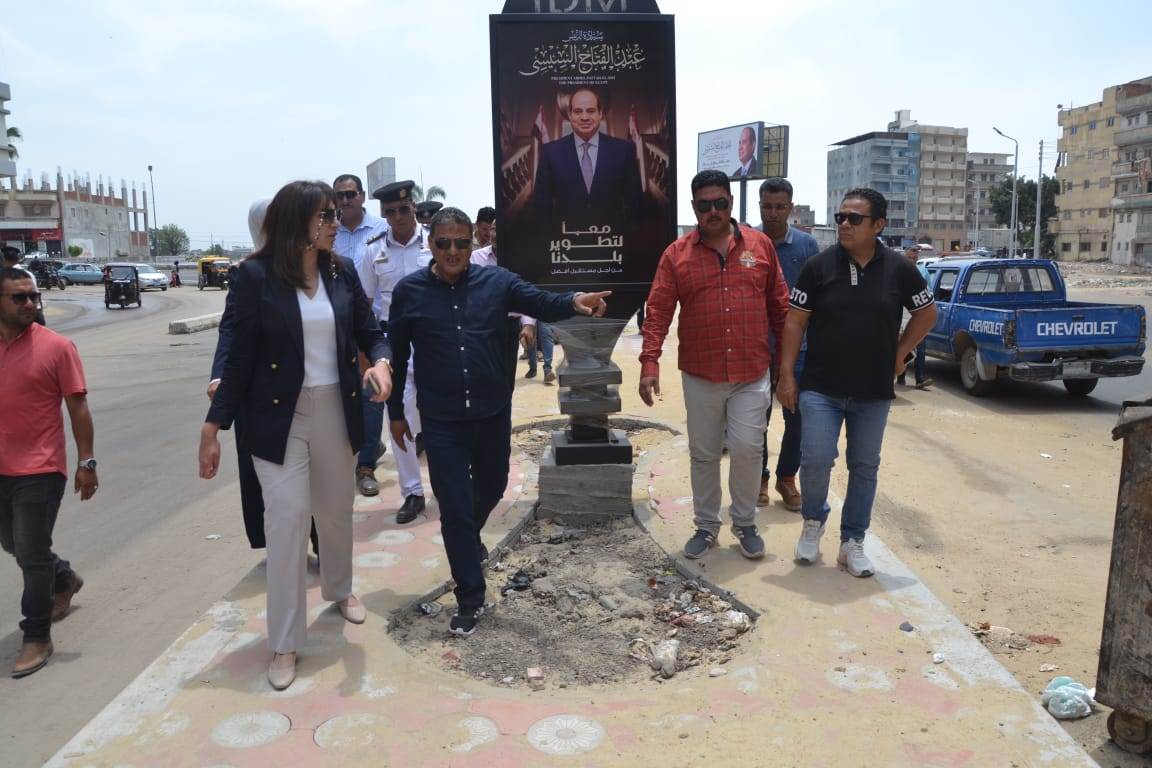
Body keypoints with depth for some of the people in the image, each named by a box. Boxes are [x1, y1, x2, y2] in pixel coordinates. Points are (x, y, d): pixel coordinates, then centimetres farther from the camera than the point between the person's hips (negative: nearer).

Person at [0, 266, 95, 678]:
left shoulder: (56, 346, -11)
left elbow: (78, 407, -8)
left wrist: (87, 462, -10)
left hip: (40, 472, -6)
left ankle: (37, 638, 16)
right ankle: (64, 579, 48)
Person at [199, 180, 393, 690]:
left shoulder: (342, 271, 1)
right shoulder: (255, 275, -10)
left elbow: (370, 332, 5)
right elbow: (240, 355, -7)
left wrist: (380, 363, -19)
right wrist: (213, 427, -9)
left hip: (335, 411, 4)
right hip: (278, 417, -4)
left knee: (337, 510, 18)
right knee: (287, 521, -3)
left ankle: (340, 589, 46)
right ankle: (284, 643, 11)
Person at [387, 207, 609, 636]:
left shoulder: (496, 281, -3)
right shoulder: (409, 291, -4)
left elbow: (541, 303, -14)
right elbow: (396, 356, 3)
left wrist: (574, 302, -37)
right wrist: (395, 412, 5)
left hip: (493, 411, 2)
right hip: (441, 420, -2)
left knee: (491, 487, 22)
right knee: (454, 507, 1)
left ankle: (470, 536, 56)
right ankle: (470, 598, 14)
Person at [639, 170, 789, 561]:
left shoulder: (760, 245, 2)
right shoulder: (676, 254, -1)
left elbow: (780, 306, 7)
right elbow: (658, 311, -6)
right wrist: (650, 361, -16)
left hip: (753, 373, 0)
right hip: (699, 375, 0)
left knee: (747, 449, -2)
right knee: (703, 455, 10)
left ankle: (745, 523, 21)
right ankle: (706, 526, 27)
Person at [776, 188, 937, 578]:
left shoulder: (898, 269, -1)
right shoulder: (819, 265, -4)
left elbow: (927, 313, 14)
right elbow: (795, 322, -2)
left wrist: (900, 352, 5)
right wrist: (787, 375, -6)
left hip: (874, 391, 2)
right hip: (820, 387, -2)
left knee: (864, 468, 9)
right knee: (815, 461, -8)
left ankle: (853, 542, 23)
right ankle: (813, 520, 21)